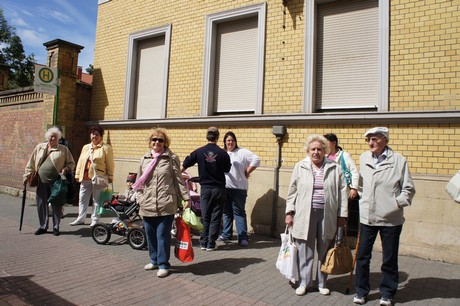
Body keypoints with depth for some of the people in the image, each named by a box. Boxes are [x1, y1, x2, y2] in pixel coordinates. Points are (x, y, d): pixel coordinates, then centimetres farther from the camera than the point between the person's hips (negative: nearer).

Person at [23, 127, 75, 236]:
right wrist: (27, 175, 9)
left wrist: (66, 169, -13)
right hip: (42, 182, 3)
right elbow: (31, 163, 13)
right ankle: (43, 227, 25)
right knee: (41, 204, 9)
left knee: (57, 205, 3)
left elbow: (71, 163, 5)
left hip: (56, 182, -3)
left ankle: (56, 227, 16)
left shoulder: (64, 149, 3)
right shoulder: (39, 148, 10)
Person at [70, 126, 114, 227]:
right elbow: (80, 162, 16)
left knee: (96, 200, 4)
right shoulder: (85, 147, 16)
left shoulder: (106, 148, -2)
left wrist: (110, 177, -8)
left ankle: (95, 220, 14)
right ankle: (80, 219, 25)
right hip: (85, 178, 6)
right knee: (82, 199, 13)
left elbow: (110, 164, -5)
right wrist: (77, 174, 12)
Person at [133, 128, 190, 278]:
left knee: (163, 235, 0)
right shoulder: (144, 159, 12)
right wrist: (140, 199, 15)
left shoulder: (172, 158, -1)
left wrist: (186, 197, -5)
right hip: (147, 205, 5)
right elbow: (140, 181, 17)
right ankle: (154, 260, 32)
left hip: (165, 205, -5)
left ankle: (163, 264, 14)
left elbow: (179, 179, -2)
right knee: (150, 235, 14)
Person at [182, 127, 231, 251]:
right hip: (219, 188, -1)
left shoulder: (199, 152, -5)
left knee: (205, 216, 13)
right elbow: (227, 170, 5)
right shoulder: (223, 153, -9)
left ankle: (204, 243, 16)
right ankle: (211, 244, 10)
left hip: (205, 188, 1)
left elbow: (184, 165, 5)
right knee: (216, 217, 8)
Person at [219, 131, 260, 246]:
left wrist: (247, 172, -8)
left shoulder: (242, 152, -3)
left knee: (239, 212, -6)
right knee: (226, 212, 15)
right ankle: (226, 233, 28)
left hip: (238, 188, -5)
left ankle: (243, 237, -3)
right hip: (224, 187, 5)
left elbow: (256, 160, -11)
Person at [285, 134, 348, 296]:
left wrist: (342, 215, 1)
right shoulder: (300, 167, 3)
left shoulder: (335, 168, 3)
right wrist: (289, 212, 1)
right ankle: (303, 282, 21)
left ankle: (322, 283, 28)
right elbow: (292, 191, 5)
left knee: (324, 251, 12)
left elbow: (342, 192, 4)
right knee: (305, 251, 5)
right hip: (305, 215, -1)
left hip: (327, 216, 1)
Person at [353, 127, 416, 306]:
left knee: (389, 259, 11)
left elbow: (408, 189, -2)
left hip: (391, 218, -2)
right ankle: (361, 291, 27)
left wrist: (398, 202, -14)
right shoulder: (364, 158, 4)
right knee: (362, 256, 10)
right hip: (367, 216, 3)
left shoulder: (398, 160, -7)